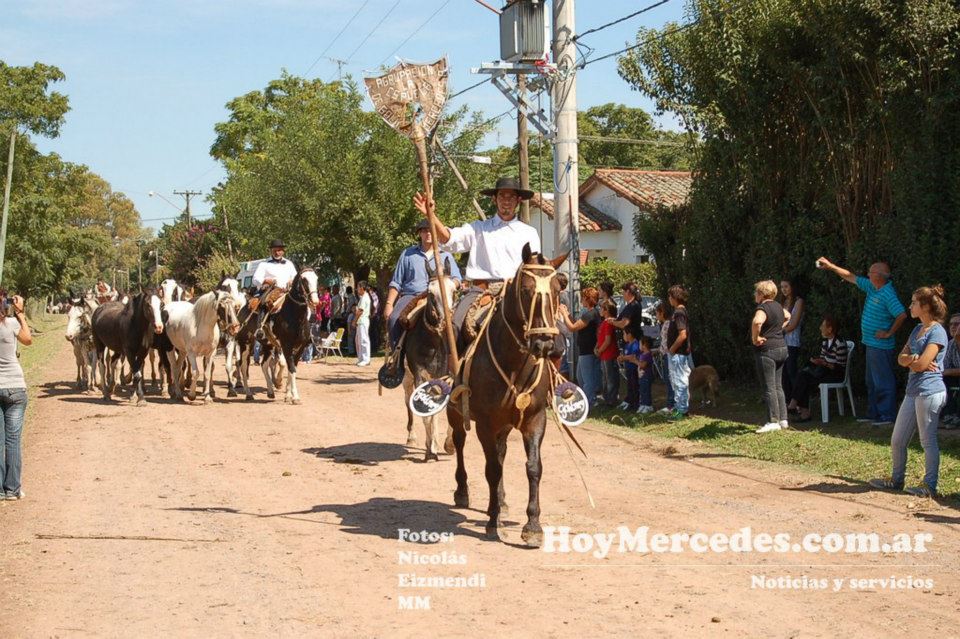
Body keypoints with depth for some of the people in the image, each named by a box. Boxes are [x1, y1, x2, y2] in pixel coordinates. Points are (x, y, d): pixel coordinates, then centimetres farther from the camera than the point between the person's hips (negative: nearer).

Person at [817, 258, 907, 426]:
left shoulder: (888, 294, -20)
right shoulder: (871, 287, 9)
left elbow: (901, 315, -27)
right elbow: (850, 277, 19)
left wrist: (889, 333, -19)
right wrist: (831, 266, 17)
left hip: (881, 346, -10)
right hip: (871, 343, 10)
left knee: (883, 381, -5)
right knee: (872, 382, 16)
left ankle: (887, 416, -1)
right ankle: (873, 414, 24)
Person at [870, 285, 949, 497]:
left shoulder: (937, 332, -13)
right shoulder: (917, 329, 15)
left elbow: (921, 364, -20)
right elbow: (901, 358, 10)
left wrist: (909, 360, 0)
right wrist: (914, 359, -11)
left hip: (929, 391, -9)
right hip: (913, 391, 9)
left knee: (928, 441, -1)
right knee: (897, 440, 12)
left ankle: (929, 486, 8)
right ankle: (896, 479, 25)